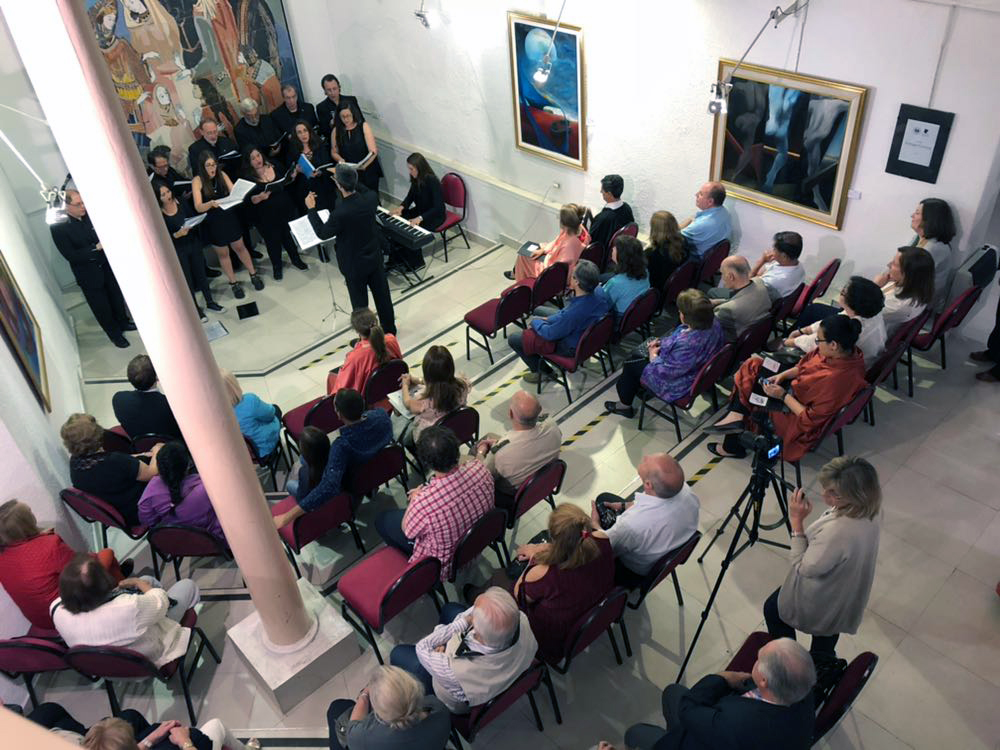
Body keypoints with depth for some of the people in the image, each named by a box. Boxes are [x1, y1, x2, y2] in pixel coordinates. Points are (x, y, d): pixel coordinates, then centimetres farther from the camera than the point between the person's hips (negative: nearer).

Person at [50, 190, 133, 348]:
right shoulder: (57, 227, -19)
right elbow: (71, 255, -22)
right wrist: (96, 247, -29)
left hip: (107, 265, 4)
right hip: (89, 274, -4)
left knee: (116, 296, 23)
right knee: (101, 306, 13)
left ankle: (123, 322, 49)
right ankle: (115, 334, 34)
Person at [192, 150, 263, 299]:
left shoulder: (222, 175, -5)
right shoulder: (197, 181, -14)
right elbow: (198, 207, -21)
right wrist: (211, 204, -42)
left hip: (229, 218, 2)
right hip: (213, 223, -2)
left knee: (240, 247, 15)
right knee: (222, 253, 13)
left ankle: (254, 275, 32)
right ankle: (233, 283, 27)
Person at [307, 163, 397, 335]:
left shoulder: (340, 213, -33)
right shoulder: (371, 198, -17)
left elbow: (322, 233, -14)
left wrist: (311, 209, -5)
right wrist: (350, 181, 11)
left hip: (354, 265, -5)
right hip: (375, 258, 5)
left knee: (360, 303, 13)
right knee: (382, 294, 22)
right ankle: (389, 329, 41)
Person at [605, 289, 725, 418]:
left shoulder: (687, 345, -44)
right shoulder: (713, 322, -17)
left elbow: (665, 372, -30)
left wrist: (654, 356, -11)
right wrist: (663, 342, -2)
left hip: (676, 386, -8)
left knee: (631, 364, 15)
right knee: (638, 353, 23)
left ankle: (625, 405, 38)